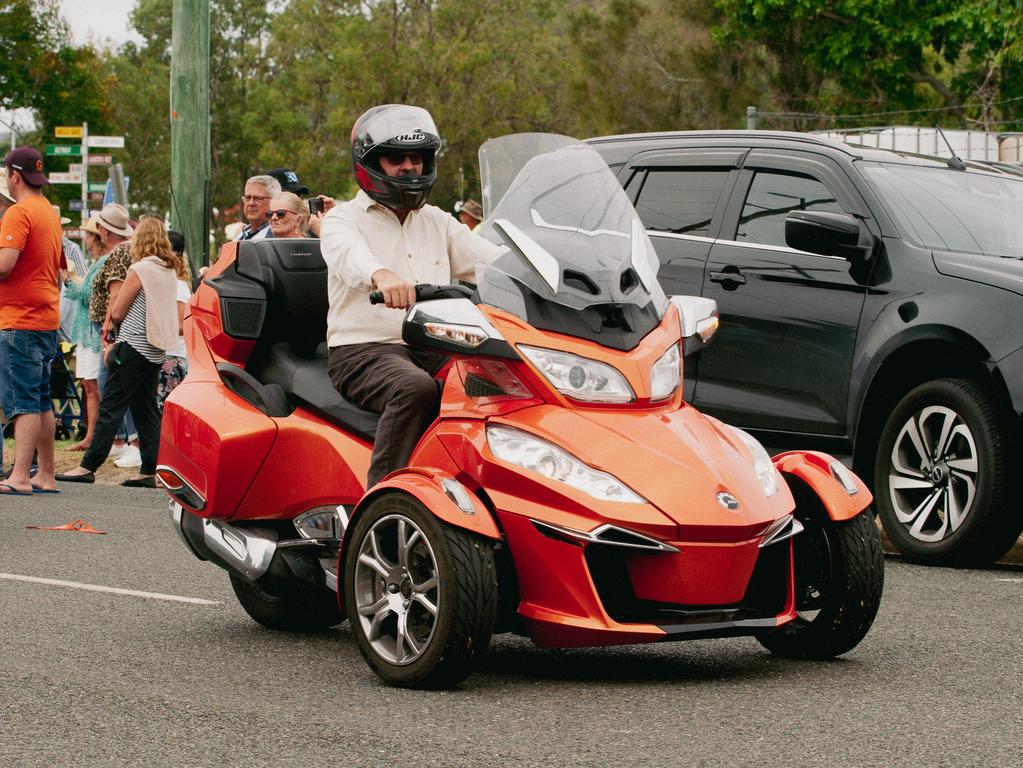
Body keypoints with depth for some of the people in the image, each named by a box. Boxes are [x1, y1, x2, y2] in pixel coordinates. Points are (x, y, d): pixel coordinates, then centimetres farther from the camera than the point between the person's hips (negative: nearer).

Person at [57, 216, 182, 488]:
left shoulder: (140, 269, -12)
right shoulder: (170, 271, 10)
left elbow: (117, 313, -9)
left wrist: (119, 333, 13)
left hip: (135, 346, -7)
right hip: (156, 350, 7)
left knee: (110, 407, -5)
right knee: (146, 410, 9)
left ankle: (88, 467, -4)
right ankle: (149, 471, 7)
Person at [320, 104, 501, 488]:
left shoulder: (438, 223, 23)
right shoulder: (344, 218, 5)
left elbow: (488, 258, 8)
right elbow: (349, 253, -21)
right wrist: (382, 276, -45)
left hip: (433, 350, 5)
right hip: (363, 350, -5)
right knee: (415, 389, -36)